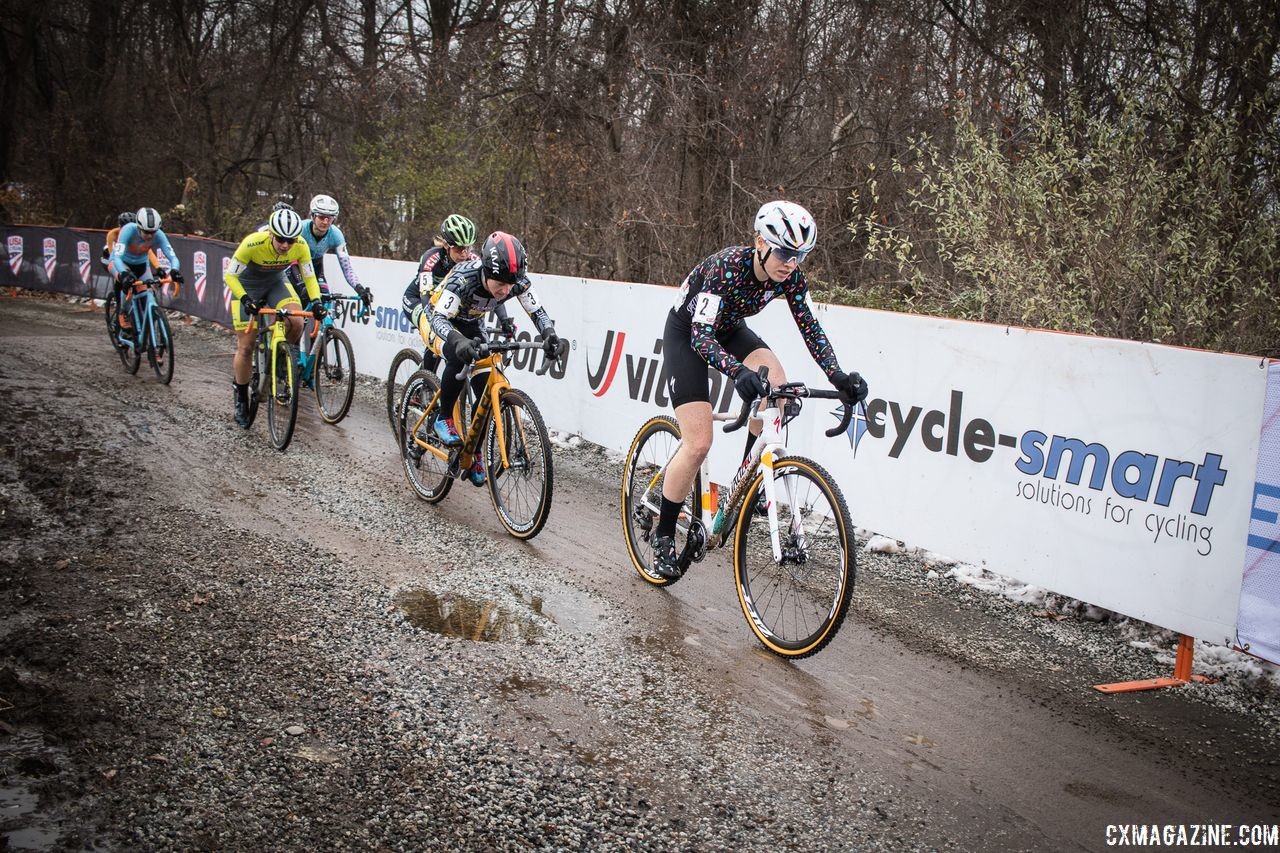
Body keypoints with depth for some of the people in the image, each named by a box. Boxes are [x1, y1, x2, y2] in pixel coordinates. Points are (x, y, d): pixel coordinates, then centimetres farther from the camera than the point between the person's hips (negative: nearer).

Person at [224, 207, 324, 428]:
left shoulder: (301, 246, -25)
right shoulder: (253, 244, -34)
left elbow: (309, 277, -11)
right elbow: (230, 275, -23)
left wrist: (316, 301, -28)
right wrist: (245, 300, -38)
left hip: (276, 283, 2)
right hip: (247, 286, -2)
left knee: (296, 322, -27)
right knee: (245, 347, -4)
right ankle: (241, 398, 15)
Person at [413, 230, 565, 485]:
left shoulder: (518, 281, -27)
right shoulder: (463, 278, -40)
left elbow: (538, 312, -19)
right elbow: (440, 319, -45)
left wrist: (550, 336, -41)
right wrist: (459, 342, -65)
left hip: (469, 325, 5)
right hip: (435, 320, -5)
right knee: (459, 357, -36)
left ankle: (473, 453, 10)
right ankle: (442, 418, -13)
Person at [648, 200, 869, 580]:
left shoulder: (790, 276, -18)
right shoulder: (728, 267, -35)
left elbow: (809, 327, -14)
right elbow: (702, 336, -40)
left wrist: (838, 376, -29)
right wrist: (739, 372, -57)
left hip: (729, 330, 6)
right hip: (686, 334, -5)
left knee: (778, 387, -25)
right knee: (698, 444, -13)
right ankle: (663, 535, 4)